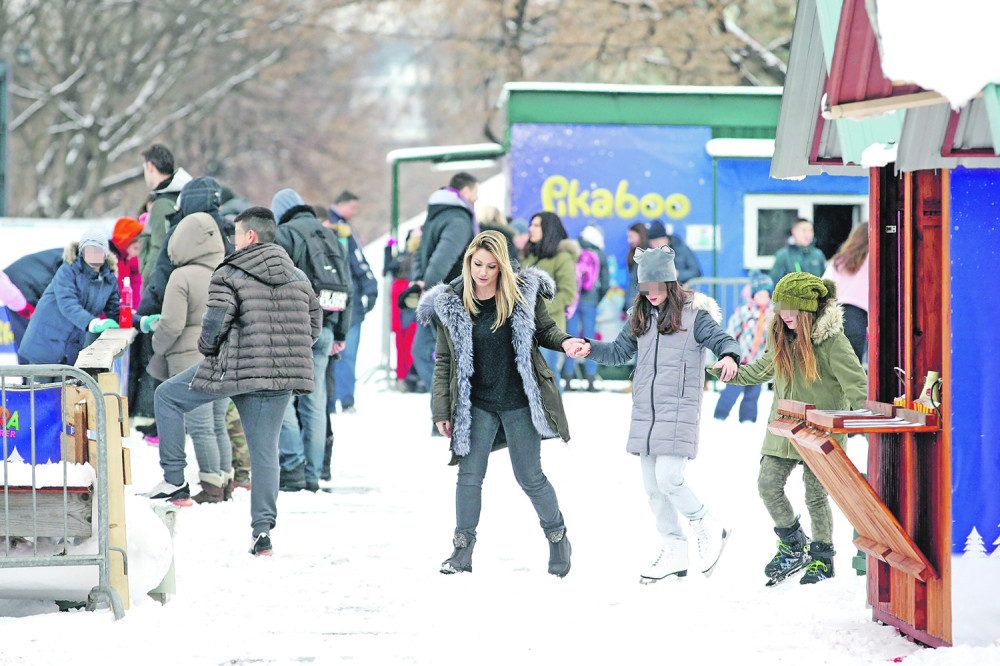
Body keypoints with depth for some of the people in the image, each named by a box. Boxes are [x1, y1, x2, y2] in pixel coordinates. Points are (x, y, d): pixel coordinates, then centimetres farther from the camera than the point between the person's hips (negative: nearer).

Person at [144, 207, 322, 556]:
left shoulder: (230, 274, -5)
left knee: (167, 396, 14)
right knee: (265, 449, 9)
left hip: (235, 368, -5)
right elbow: (314, 326, 16)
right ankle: (263, 530, 3)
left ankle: (175, 478, 11)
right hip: (281, 377, 5)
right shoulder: (298, 277, 14)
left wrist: (207, 350, 7)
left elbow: (215, 322, -13)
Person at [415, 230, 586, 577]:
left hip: (519, 403, -1)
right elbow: (444, 362, 4)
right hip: (477, 404, 1)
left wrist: (564, 342, -13)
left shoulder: (523, 294, -3)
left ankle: (557, 537, 25)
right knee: (469, 476, -1)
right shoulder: (451, 305, -1)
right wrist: (441, 411, 1)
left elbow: (545, 330, 10)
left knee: (530, 477, 5)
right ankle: (463, 550, 11)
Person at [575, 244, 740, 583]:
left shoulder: (694, 314, -4)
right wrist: (591, 349, 3)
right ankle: (673, 550, 16)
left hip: (679, 411, -7)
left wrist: (728, 356, -32)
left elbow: (722, 340, -9)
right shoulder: (642, 316, 13)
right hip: (644, 412, 7)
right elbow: (619, 351, 20)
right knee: (652, 485, 6)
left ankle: (708, 530, 6)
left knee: (668, 478, -16)